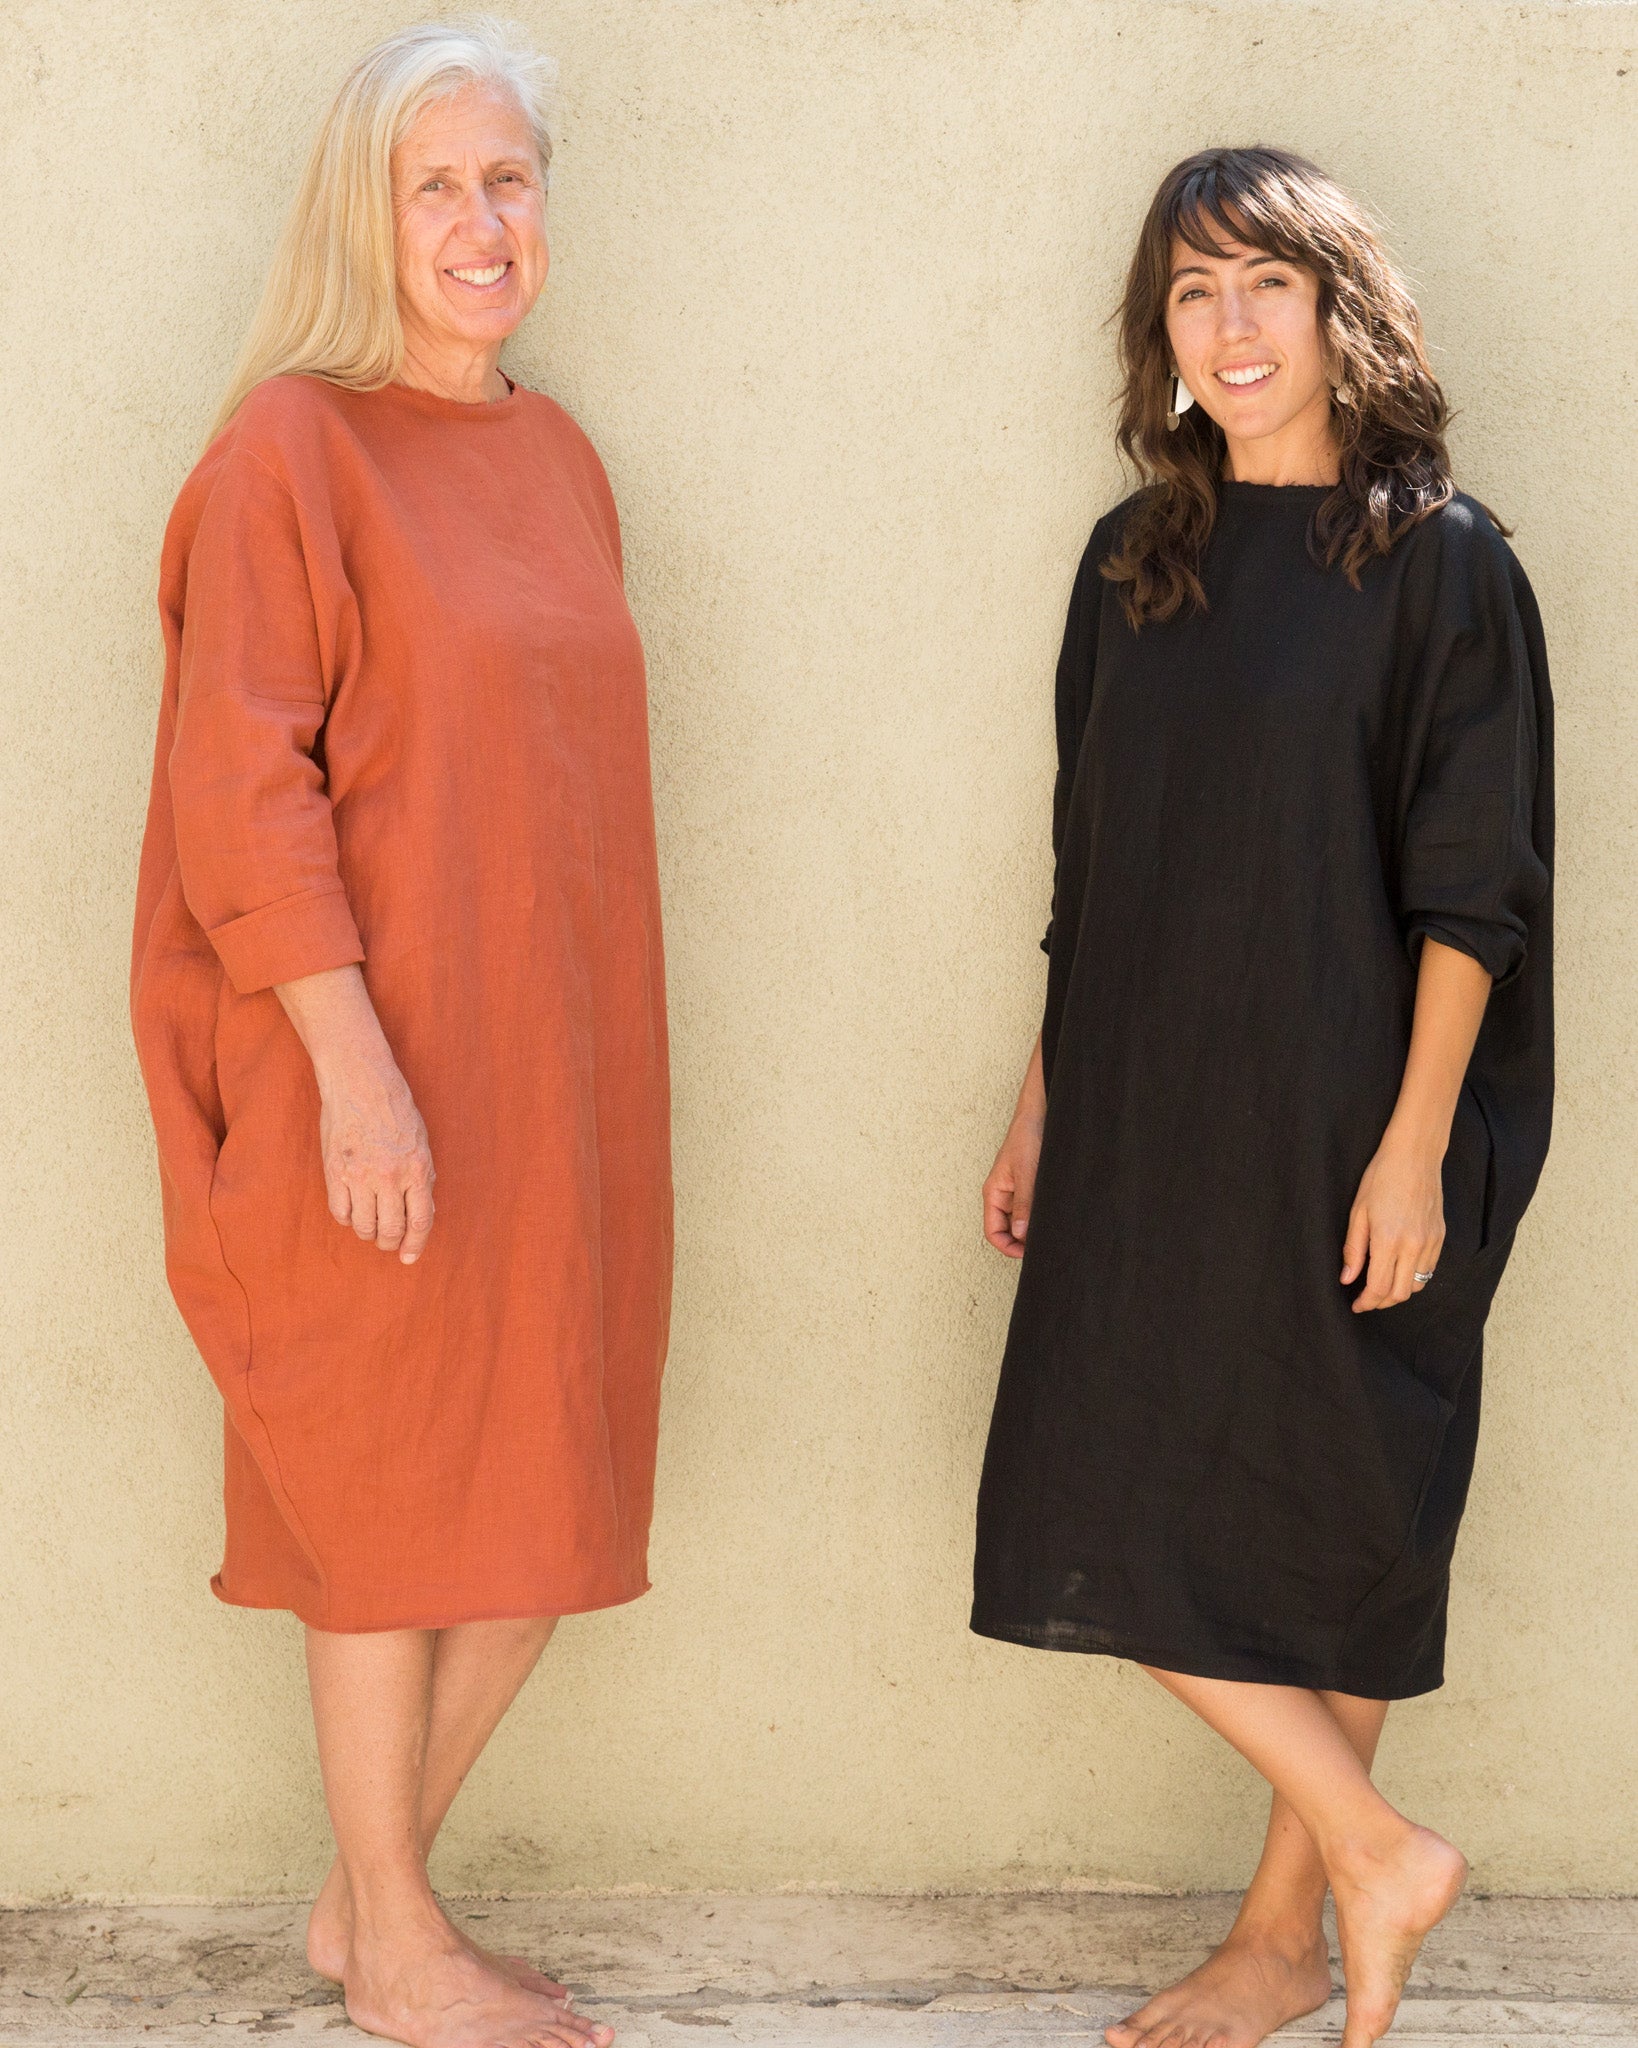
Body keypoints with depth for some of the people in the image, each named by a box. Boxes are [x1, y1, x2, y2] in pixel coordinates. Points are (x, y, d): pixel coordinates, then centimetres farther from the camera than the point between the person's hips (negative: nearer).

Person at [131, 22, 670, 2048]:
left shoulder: (556, 457, 13)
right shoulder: (293, 445, -8)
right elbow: (241, 787, -14)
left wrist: (596, 1070, 14)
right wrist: (354, 1066, -20)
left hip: (557, 1066, 7)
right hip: (378, 1075, -7)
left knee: (545, 1505, 11)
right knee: (403, 1497, 4)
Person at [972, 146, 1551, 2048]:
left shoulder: (1435, 557, -6)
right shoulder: (1132, 562, 10)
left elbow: (1470, 888, -10)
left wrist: (1417, 1145, -15)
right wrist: (1042, 1102, 11)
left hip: (1339, 1124, -6)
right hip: (1145, 1122, 6)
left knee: (1326, 1524, 1)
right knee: (1114, 1517, 5)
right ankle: (1374, 1854, 19)